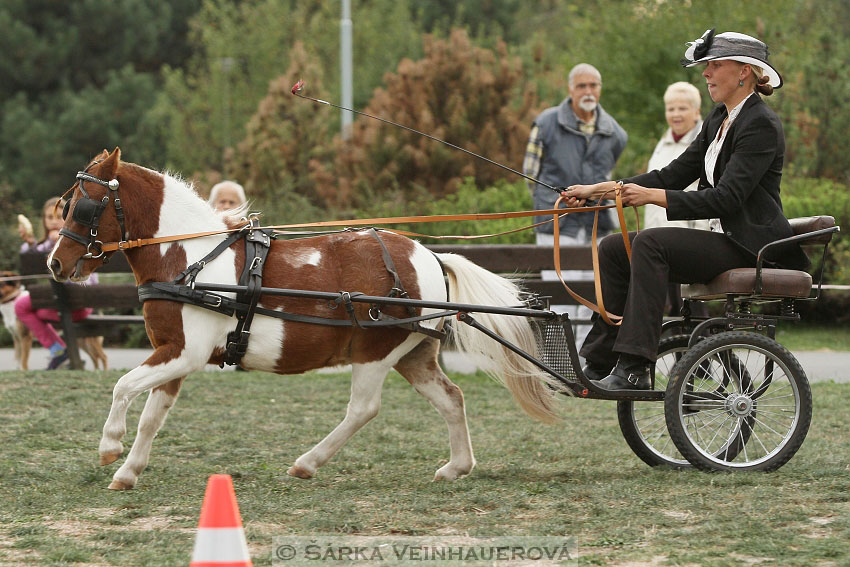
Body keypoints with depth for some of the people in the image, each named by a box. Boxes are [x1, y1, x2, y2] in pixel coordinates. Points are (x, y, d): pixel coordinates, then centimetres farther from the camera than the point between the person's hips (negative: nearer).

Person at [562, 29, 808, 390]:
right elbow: (676, 174, 14)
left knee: (650, 243, -28)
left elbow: (726, 197, -23)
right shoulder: (718, 120, 15)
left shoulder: (761, 124, -14)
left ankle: (633, 370, -31)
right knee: (613, 248, -1)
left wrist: (653, 196, -30)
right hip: (720, 238, 10)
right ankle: (598, 364, -4)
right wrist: (599, 190, 8)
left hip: (749, 246, -10)